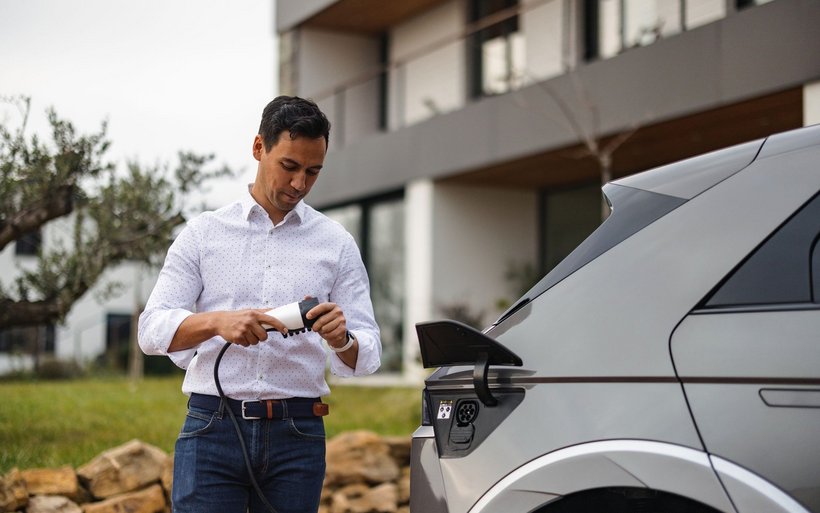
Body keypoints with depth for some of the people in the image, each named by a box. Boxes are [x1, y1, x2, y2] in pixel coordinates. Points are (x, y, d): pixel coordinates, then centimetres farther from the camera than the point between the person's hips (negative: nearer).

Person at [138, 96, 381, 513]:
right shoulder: (203, 234, 7)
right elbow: (152, 329, -2)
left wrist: (341, 339, -18)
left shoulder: (336, 244, 9)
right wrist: (217, 321, -22)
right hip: (212, 429, -1)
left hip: (297, 433, 1)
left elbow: (367, 356, 6)